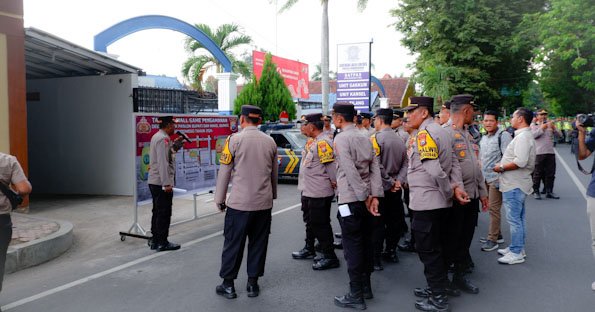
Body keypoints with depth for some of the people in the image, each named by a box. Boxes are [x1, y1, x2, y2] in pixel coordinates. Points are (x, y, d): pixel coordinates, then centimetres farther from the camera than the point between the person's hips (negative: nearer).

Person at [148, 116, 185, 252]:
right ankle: (162, 243, 4)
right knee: (164, 213, -2)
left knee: (158, 211, 17)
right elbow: (163, 162, -23)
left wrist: (175, 144, 11)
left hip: (154, 181, 10)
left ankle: (155, 240, 25)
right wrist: (167, 183, -24)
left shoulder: (157, 136, 14)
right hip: (161, 182, -10)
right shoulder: (163, 139, -17)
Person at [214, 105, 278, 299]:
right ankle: (253, 284, 19)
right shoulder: (270, 142, 5)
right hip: (264, 203, 4)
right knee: (258, 243, 11)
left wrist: (219, 199, 4)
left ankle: (228, 284, 14)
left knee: (233, 244, 6)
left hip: (239, 202, -3)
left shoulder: (234, 140, -7)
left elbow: (224, 172, -5)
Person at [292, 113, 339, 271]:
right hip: (308, 191, 11)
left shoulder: (323, 142, -21)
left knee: (320, 224, -3)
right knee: (310, 221, 22)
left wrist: (334, 182, -13)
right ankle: (309, 250, 39)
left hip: (319, 193, -11)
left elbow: (332, 164, -23)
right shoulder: (313, 142, 12)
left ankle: (330, 257, 7)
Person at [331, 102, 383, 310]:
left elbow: (350, 171, -19)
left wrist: (364, 197, -16)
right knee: (365, 243, 14)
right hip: (365, 198, 8)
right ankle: (366, 287, 25)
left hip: (351, 200, -8)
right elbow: (375, 168, 4)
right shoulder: (365, 138, 12)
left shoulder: (340, 139, -10)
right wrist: (374, 195, -1)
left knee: (353, 248, -2)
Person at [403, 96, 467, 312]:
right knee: (437, 248, 18)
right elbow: (453, 163, 8)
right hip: (441, 203, 9)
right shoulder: (441, 131, 12)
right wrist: (457, 187, -3)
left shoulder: (423, 135, -17)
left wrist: (450, 192, -10)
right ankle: (437, 288, 31)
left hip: (426, 203, -9)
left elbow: (435, 171, -23)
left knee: (428, 250, 1)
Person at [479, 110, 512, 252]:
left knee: (493, 208, -6)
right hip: (485, 178, 8)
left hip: (496, 178, -8)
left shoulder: (503, 135, -10)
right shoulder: (484, 138, 16)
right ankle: (497, 235, 26)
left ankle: (492, 239, 0)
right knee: (490, 207, 14)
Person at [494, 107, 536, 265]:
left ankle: (516, 253, 1)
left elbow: (520, 162, -28)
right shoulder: (524, 135, 16)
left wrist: (501, 167, -16)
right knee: (518, 218, 17)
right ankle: (517, 247, 28)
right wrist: (503, 165, 13)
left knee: (514, 218, -5)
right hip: (516, 183, 11)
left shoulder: (523, 137, -18)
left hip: (514, 185, -11)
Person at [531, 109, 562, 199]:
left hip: (550, 152, 4)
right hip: (539, 153, -4)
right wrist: (541, 128, -20)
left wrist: (554, 128, -10)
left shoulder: (550, 124, 16)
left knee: (550, 174, 6)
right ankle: (535, 191, 6)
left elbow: (558, 135, 7)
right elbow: (533, 135, -13)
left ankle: (549, 192, 14)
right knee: (537, 174, -1)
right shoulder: (533, 125, 4)